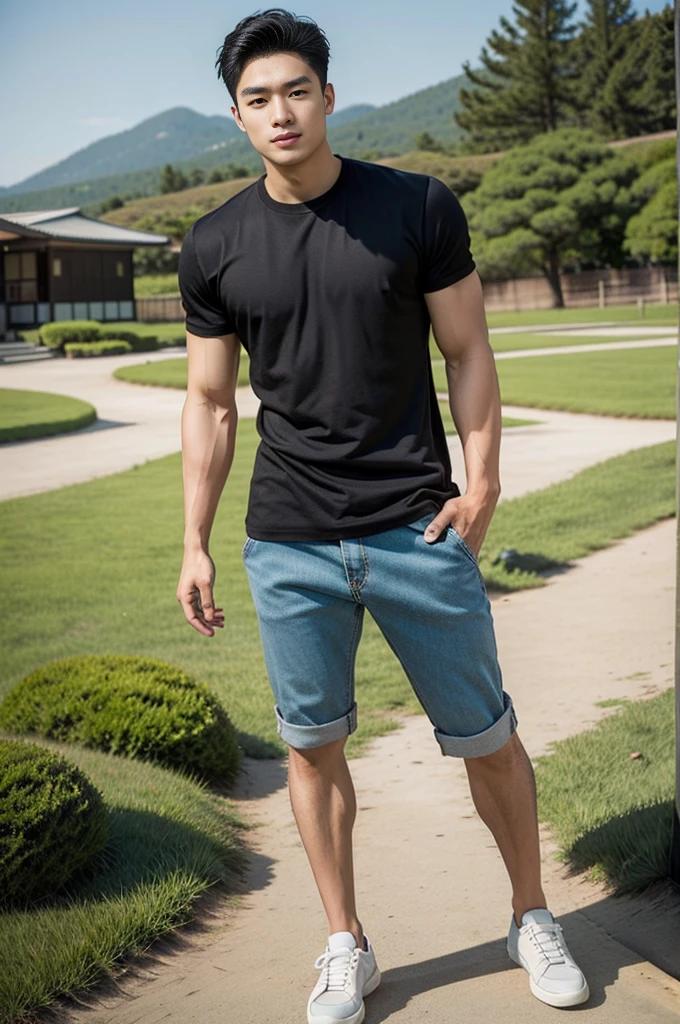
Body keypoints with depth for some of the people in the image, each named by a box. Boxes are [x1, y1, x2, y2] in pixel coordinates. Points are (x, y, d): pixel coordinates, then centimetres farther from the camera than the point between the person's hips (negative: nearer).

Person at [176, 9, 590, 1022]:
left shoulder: (419, 208, -2)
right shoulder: (216, 247, 2)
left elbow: (467, 355, 3)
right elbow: (210, 403, 8)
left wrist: (481, 485, -8)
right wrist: (195, 545, 5)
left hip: (420, 527, -1)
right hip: (289, 545, 2)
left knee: (486, 737, 7)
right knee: (312, 743, 9)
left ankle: (533, 918, 30)